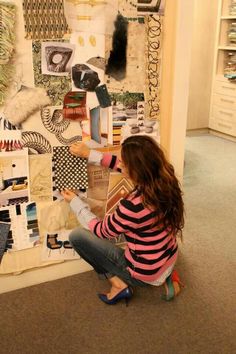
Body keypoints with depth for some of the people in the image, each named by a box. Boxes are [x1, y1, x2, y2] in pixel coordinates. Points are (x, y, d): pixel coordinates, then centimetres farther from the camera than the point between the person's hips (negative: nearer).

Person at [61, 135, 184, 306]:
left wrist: (75, 202, -1)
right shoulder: (165, 180, -13)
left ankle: (117, 282, 4)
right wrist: (90, 154, 5)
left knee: (77, 236, -2)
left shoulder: (133, 205, -32)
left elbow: (101, 231, -12)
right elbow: (126, 167, 5)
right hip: (169, 260, 7)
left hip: (145, 274, -6)